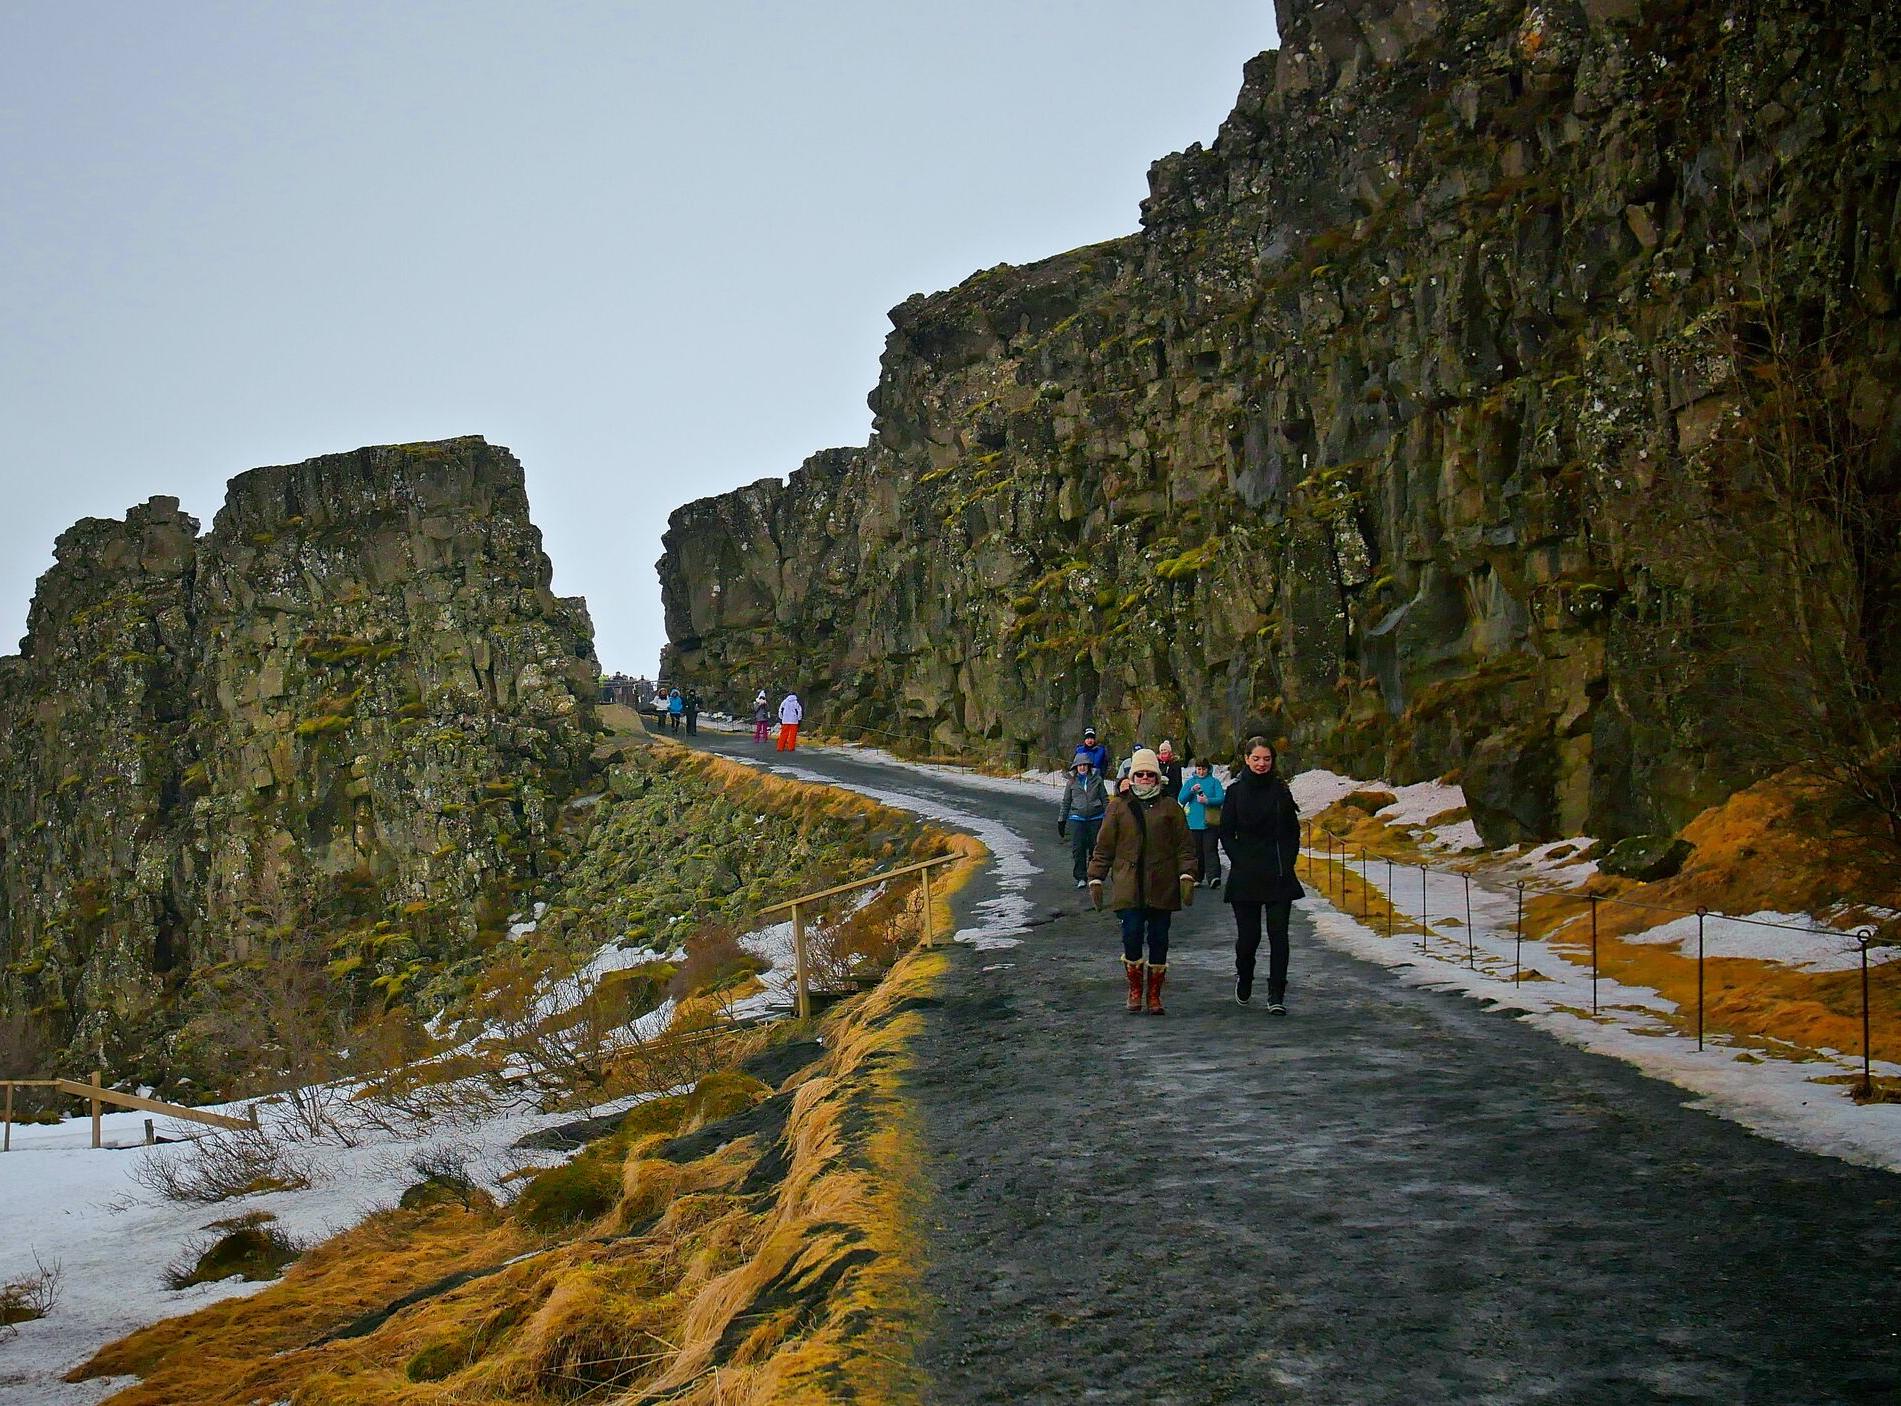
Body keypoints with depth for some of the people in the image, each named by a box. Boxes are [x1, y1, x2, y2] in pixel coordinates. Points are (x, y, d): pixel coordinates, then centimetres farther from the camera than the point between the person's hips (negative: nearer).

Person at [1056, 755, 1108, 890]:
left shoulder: (1097, 780, 4)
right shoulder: (1072, 782, 6)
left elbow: (1105, 799, 10)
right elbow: (1066, 802, 13)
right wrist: (1061, 820, 13)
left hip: (1095, 818, 0)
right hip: (1077, 818, 0)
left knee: (1094, 847, 5)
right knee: (1078, 848, -7)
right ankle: (1081, 877, -1)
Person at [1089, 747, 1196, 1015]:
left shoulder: (1170, 806, 9)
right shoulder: (1119, 806, 9)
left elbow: (1184, 846, 7)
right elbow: (1104, 847, 10)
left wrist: (1187, 877, -4)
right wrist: (1095, 879, 6)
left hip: (1163, 887, 1)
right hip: (1128, 886, -1)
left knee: (1158, 940, 4)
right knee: (1132, 936, -9)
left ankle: (1154, 995, 17)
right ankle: (1135, 990, 11)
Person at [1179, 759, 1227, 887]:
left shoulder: (1214, 781, 4)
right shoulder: (1190, 782, 12)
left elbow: (1221, 799, -6)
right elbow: (1182, 800, 3)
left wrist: (1207, 801, -22)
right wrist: (1191, 791, -13)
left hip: (1210, 822, -3)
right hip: (1194, 822, 3)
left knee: (1210, 850, -10)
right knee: (1196, 851, 6)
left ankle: (1213, 877, -18)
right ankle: (1197, 877, 15)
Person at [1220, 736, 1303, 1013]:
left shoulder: (1280, 790, 7)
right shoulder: (1236, 790, 3)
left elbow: (1293, 832, 12)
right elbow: (1226, 833, 3)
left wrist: (1287, 862, 1)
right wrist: (1240, 861, -7)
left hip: (1278, 875, 1)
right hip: (1245, 875, -1)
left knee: (1278, 933, -5)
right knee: (1248, 935, 1)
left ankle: (1276, 995, 0)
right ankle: (1243, 978, 29)